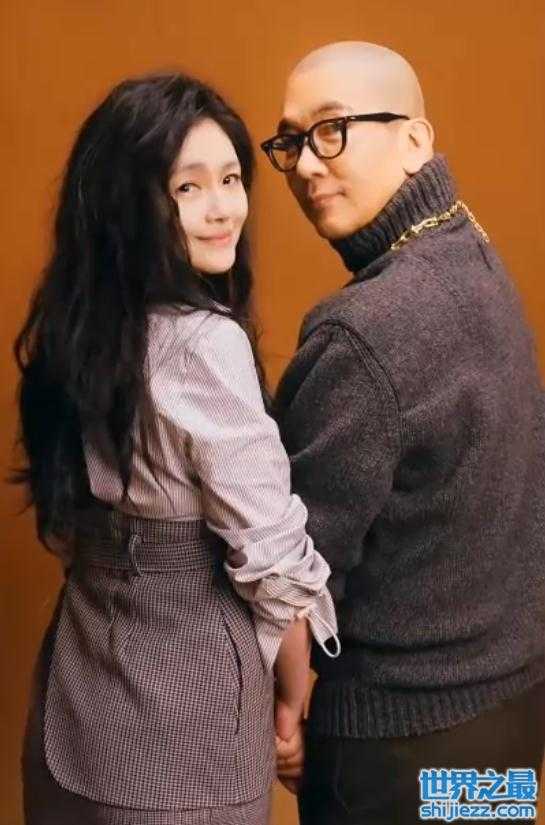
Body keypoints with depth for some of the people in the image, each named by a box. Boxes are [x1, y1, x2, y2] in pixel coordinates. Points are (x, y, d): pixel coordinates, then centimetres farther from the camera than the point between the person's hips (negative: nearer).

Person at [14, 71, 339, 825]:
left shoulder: (73, 327, 1)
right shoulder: (204, 343, -23)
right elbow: (269, 557, -19)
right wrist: (293, 690, -3)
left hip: (80, 673, 8)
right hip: (185, 687, -7)